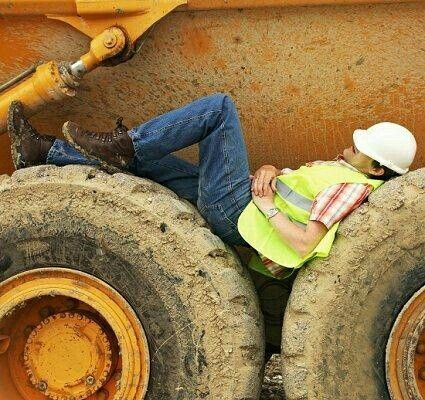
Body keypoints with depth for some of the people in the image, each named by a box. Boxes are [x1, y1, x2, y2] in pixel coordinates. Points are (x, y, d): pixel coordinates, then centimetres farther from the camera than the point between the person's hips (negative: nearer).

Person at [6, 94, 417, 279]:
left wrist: (265, 205, -17)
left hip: (234, 209, -9)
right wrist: (267, 172, -4)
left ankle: (122, 146, -14)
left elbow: (305, 243, -27)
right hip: (223, 207, 9)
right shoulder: (340, 166, 16)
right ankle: (46, 152, 14)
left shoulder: (351, 187, -14)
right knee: (140, 157, 11)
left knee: (220, 106, -15)